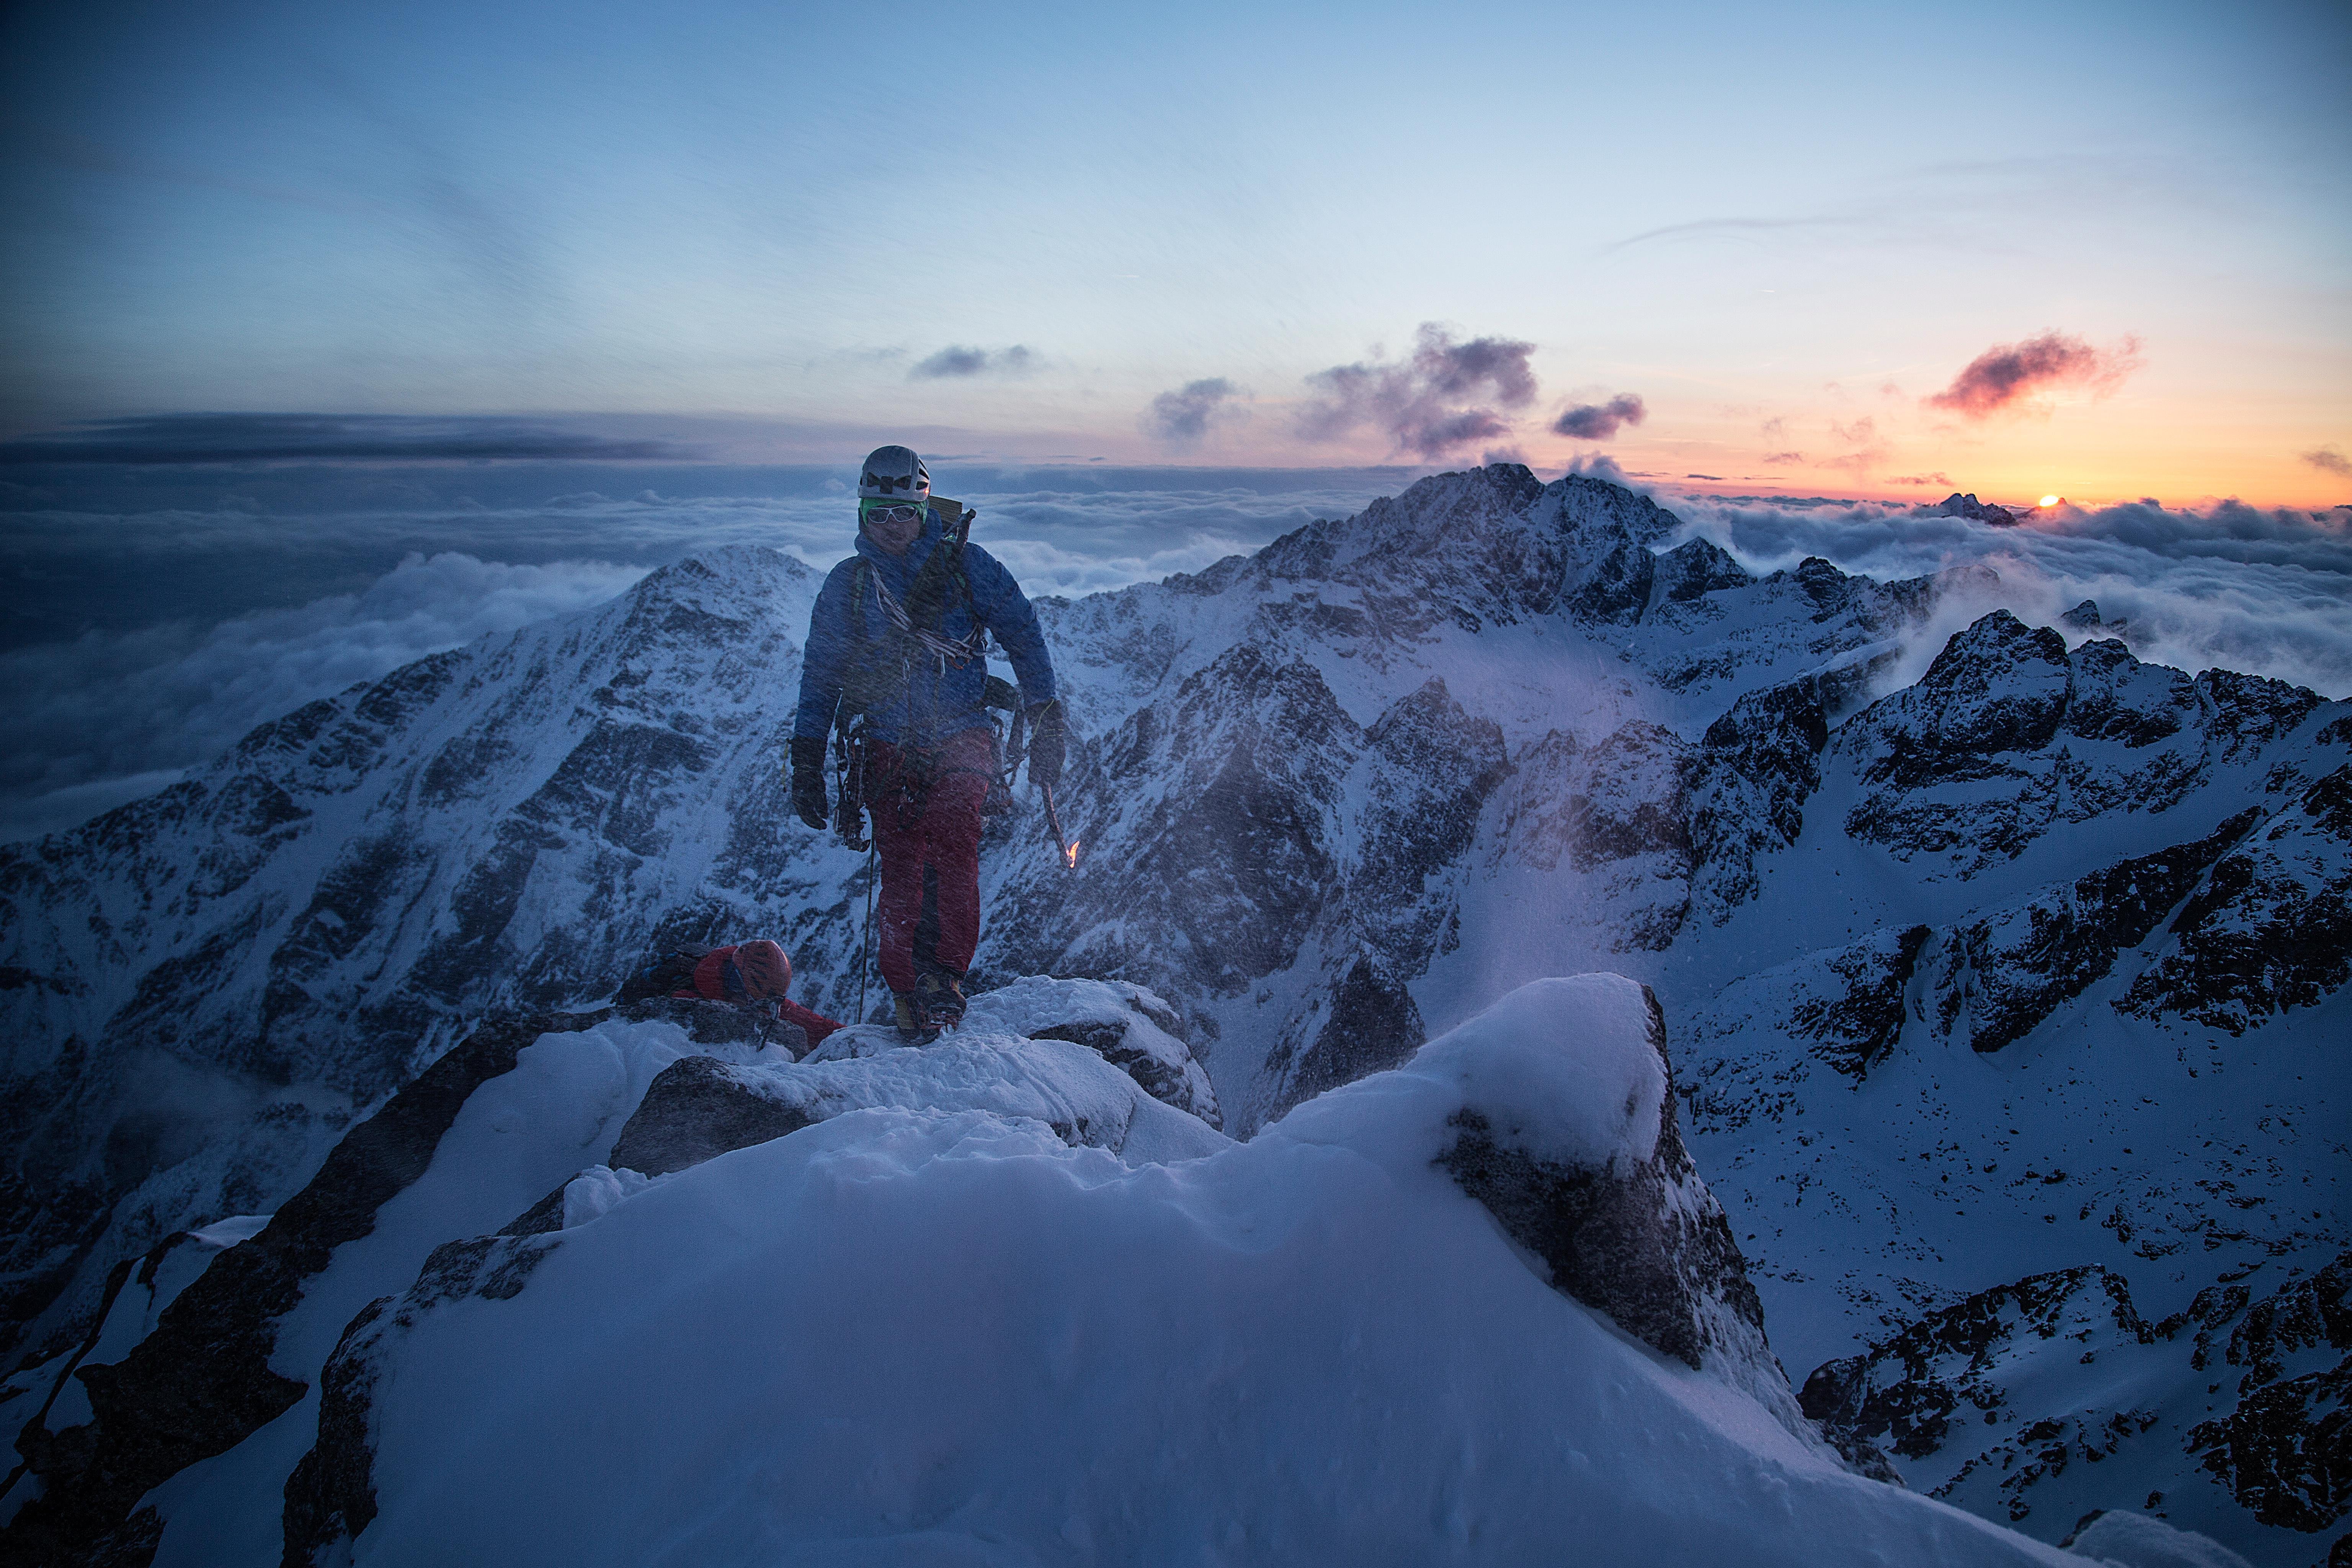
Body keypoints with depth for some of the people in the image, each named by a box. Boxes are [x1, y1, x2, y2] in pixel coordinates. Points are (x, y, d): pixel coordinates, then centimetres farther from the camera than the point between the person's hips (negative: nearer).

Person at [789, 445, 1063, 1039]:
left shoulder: (966, 566, 1)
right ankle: (907, 989, 6)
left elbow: (1024, 638, 6)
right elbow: (819, 677, 16)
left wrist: (1046, 726, 1)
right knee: (900, 873, -8)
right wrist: (807, 764, 13)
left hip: (962, 737, -2)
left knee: (950, 840, -26)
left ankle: (946, 973, -15)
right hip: (889, 750, 2)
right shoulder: (846, 585, 9)